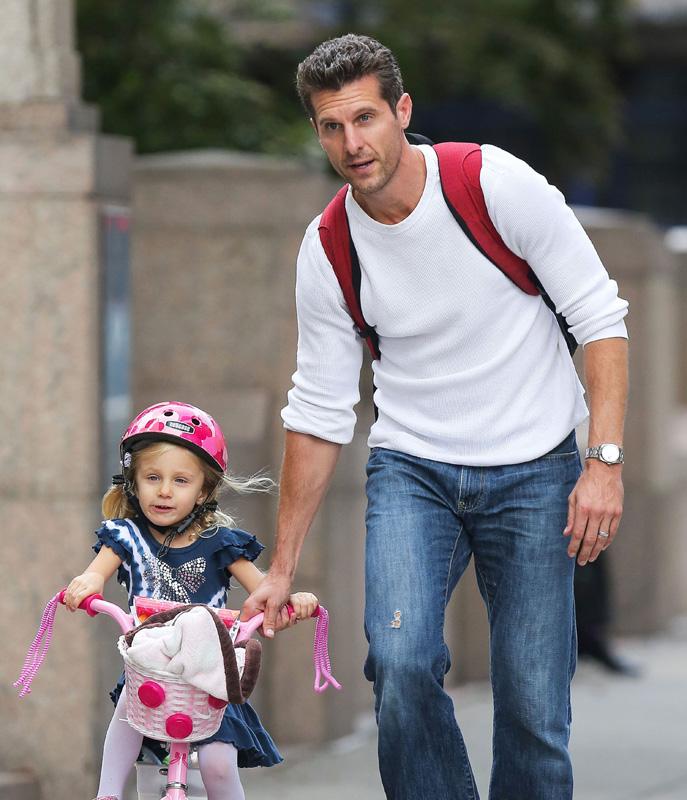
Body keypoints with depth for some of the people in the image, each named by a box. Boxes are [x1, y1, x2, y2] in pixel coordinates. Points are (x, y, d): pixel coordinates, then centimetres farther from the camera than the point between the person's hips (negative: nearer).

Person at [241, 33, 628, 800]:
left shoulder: (498, 184, -13)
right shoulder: (326, 252, -5)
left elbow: (599, 319, -8)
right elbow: (318, 412, 4)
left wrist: (605, 462, -16)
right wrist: (281, 568, 5)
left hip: (532, 470, -1)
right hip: (411, 470, 2)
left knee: (533, 704, -5)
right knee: (402, 663, -22)